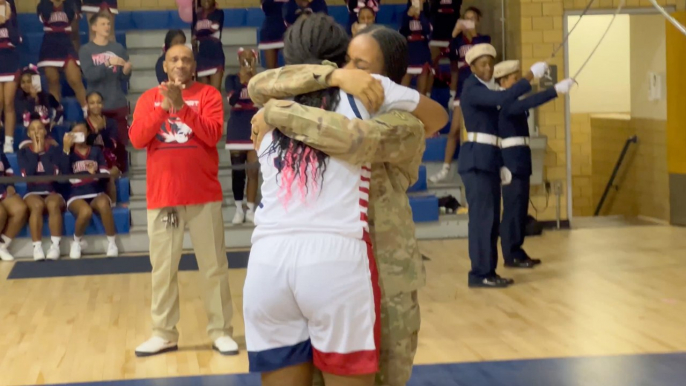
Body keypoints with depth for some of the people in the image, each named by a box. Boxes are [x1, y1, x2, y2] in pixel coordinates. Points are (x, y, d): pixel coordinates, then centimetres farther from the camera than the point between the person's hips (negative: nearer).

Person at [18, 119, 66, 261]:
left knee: (53, 204, -37)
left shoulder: (55, 150, 7)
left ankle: (55, 246, -36)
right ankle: (37, 247, -37)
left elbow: (54, 173, -10)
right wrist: (35, 152, -5)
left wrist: (42, 152, -5)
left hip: (53, 192, 0)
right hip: (33, 193, 0)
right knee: (37, 205, -36)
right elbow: (27, 174, -8)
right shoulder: (23, 152, 10)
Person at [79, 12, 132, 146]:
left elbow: (124, 78, 4)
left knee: (122, 142, 5)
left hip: (119, 104, 2)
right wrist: (108, 63, -26)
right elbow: (89, 75, -14)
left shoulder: (118, 48, 6)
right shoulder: (86, 50, 1)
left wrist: (126, 71, -18)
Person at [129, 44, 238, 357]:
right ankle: (164, 334, 15)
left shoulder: (208, 94, 1)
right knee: (162, 269, 6)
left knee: (214, 266, 3)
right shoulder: (149, 98, 8)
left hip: (203, 195, -2)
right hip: (162, 196, 2)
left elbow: (212, 135, -12)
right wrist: (163, 108, -15)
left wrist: (181, 106, -19)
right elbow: (137, 139, -4)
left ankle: (220, 331, 11)